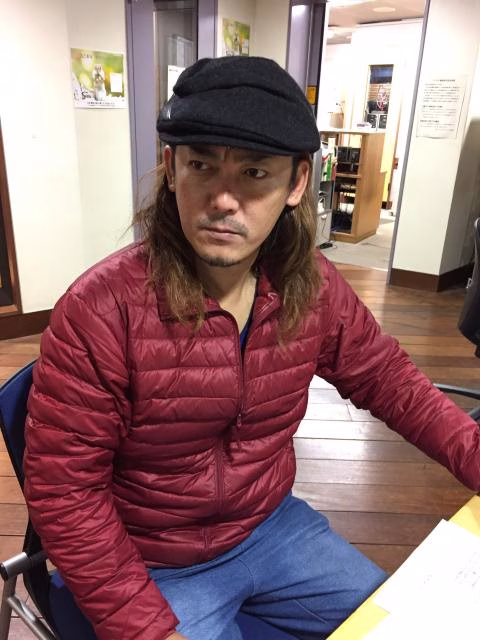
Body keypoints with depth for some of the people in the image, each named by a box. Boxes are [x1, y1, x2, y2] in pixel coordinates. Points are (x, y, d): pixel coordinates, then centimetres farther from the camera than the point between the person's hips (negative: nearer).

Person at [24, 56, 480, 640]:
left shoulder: (314, 288, -12)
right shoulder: (101, 310, -27)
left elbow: (391, 382, 2)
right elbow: (62, 489, -19)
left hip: (272, 525, 5)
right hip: (153, 566, -3)